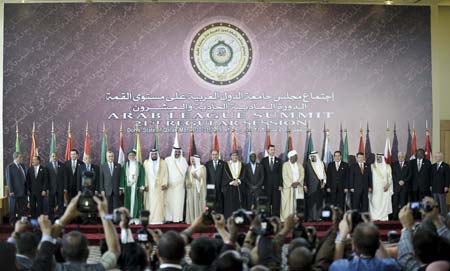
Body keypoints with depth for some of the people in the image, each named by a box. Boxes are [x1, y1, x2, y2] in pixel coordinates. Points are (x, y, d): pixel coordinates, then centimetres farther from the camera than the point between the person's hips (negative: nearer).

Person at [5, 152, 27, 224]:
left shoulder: (22, 166, 10)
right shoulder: (10, 167, -11)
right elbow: (8, 179, -13)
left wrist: (26, 189, 11)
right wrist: (11, 191, -17)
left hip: (23, 191, 6)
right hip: (14, 192, -6)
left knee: (21, 209, 10)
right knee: (13, 208, 4)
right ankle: (12, 223, 12)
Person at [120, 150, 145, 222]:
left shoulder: (139, 165, 5)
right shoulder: (125, 165, 8)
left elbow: (142, 176, 2)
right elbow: (122, 176, 7)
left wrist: (142, 186, -6)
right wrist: (122, 187, 0)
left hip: (136, 186, -1)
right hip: (128, 186, 1)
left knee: (137, 202, -2)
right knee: (128, 202, -2)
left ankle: (136, 217, 2)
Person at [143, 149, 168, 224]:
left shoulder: (162, 162, 7)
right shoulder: (146, 162, 8)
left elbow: (165, 173, 4)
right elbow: (145, 174, 4)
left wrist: (164, 184, -6)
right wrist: (145, 185, -5)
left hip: (159, 186, 0)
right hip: (149, 186, 0)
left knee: (159, 202, -5)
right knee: (150, 203, -3)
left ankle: (158, 219, -5)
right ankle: (149, 219, -3)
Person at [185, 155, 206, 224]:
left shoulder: (202, 167, 4)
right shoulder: (189, 168, 13)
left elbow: (203, 178, 0)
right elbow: (187, 178, 11)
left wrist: (197, 176, -16)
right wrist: (187, 183, -10)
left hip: (200, 188, -2)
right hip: (191, 188, 3)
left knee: (199, 203, -5)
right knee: (191, 203, -3)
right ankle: (191, 219, -2)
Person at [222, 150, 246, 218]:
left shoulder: (241, 165, 10)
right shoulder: (227, 165, 5)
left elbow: (243, 176, 3)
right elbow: (225, 177, -1)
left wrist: (238, 181, -14)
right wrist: (232, 182, -14)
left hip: (239, 189, 1)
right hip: (229, 189, -1)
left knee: (239, 205, -3)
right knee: (230, 205, -5)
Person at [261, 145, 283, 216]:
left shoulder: (278, 161, 9)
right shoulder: (263, 160, 7)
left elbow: (280, 173, 5)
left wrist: (280, 185, -2)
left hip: (276, 185, 1)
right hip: (267, 185, 0)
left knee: (276, 202, -2)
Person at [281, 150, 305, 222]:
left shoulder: (299, 165, 14)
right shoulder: (285, 165, 1)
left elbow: (302, 174, 5)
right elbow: (285, 176, -7)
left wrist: (297, 182, -11)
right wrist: (291, 184, -15)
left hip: (298, 186, 4)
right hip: (288, 187, -3)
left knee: (295, 203, -3)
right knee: (288, 203, -5)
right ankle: (286, 219, -4)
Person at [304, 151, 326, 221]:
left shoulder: (322, 164, 9)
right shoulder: (307, 164, 1)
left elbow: (324, 174, 10)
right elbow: (305, 175, 0)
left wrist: (324, 182, -4)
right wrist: (305, 185, -5)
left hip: (319, 186, 3)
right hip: (311, 186, -3)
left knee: (319, 202, 2)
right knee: (311, 202, -6)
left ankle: (317, 216, 7)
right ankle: (311, 217, -5)